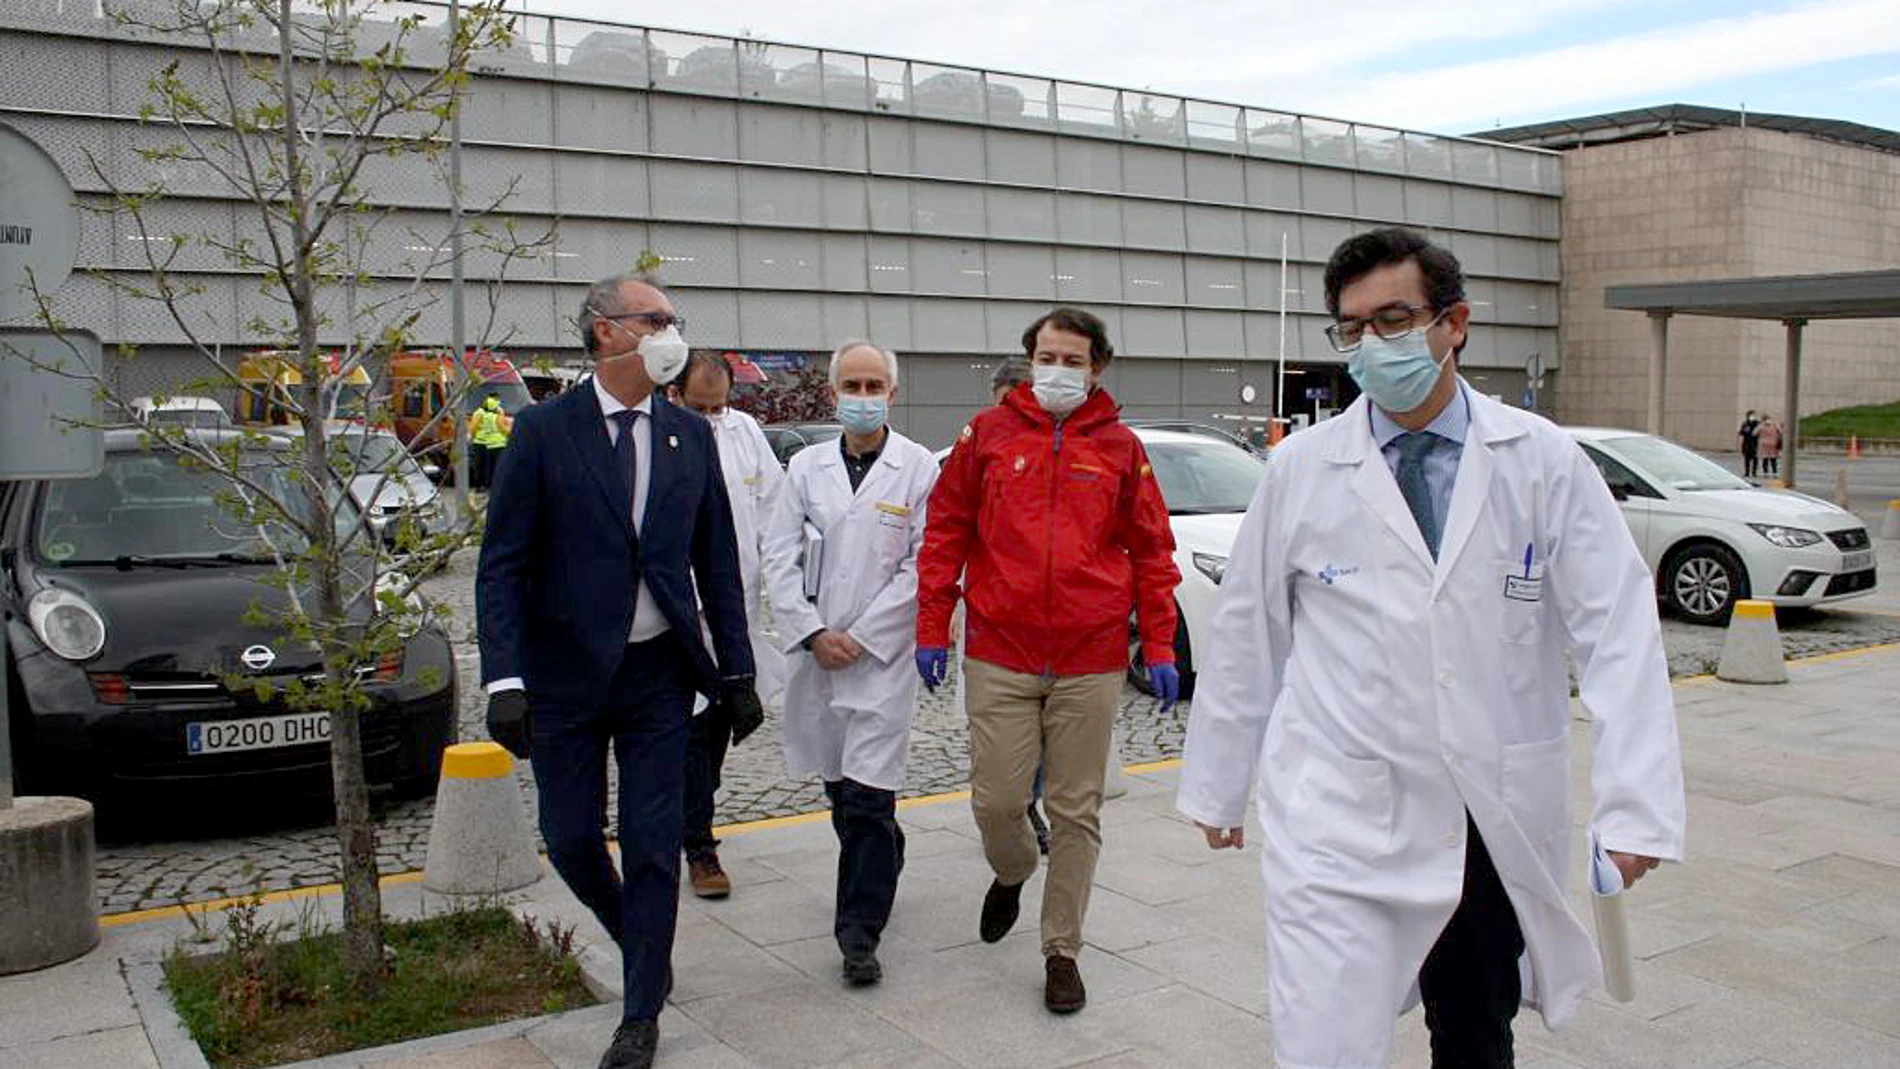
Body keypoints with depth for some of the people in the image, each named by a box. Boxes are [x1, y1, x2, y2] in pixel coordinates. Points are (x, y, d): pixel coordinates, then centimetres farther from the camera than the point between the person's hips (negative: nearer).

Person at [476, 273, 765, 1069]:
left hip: (659, 673, 2)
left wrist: (737, 675, 5)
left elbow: (718, 563, 7)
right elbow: (502, 564, -8)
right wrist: (505, 682, -17)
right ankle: (637, 942, 39)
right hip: (566, 674, -1)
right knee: (569, 838, 9)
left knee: (653, 848, 4)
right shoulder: (543, 431, -6)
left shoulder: (691, 436, 3)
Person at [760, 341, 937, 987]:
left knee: (868, 797, -7)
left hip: (883, 654, -4)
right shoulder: (807, 467, 7)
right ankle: (882, 868, 40)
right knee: (840, 788, 15)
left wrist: (860, 636, -10)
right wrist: (814, 633, -7)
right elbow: (780, 557, 5)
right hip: (817, 652, 4)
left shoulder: (919, 468, -3)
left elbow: (925, 564, -7)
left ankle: (859, 932, 2)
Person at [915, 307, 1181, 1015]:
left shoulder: (1120, 446, 5)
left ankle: (1062, 950, 20)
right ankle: (1011, 874, 36)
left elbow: (1150, 551, 8)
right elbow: (946, 532, 6)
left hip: (1091, 663, 0)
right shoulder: (989, 433, 4)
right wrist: (932, 629, 2)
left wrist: (1159, 648, 4)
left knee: (1076, 812, 6)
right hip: (999, 656, 0)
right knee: (996, 801, 1)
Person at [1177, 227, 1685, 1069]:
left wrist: (1636, 803, -14)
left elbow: (1617, 627, -5)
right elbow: (1245, 636, 5)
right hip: (1338, 817, -1)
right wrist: (1216, 786, 9)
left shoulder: (1543, 461, -2)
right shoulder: (1300, 468, -1)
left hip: (1495, 818, 2)